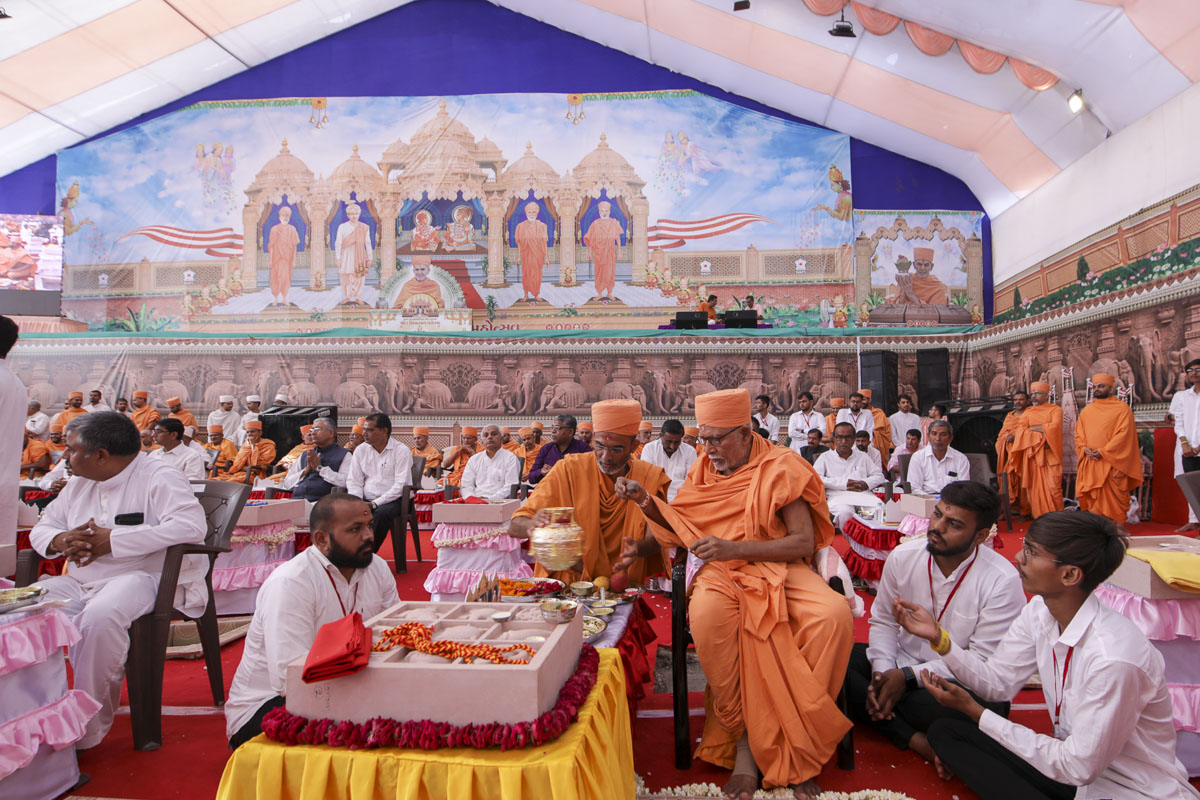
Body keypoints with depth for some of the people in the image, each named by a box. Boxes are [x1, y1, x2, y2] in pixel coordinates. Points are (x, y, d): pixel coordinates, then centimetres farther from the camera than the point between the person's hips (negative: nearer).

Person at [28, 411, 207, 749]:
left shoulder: (158, 477, -7)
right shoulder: (78, 484, 21)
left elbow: (191, 526, -23)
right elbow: (41, 528, 22)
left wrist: (112, 540, -18)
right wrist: (62, 541, -5)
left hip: (141, 576, -8)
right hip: (80, 581, 8)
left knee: (100, 616, -36)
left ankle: (89, 727, -20)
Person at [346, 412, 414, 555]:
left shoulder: (402, 451, -4)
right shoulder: (360, 450, 12)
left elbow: (400, 485, -12)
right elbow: (354, 481, 9)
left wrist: (375, 503, -18)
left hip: (392, 500, -4)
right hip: (366, 501, 4)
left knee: (381, 513, -36)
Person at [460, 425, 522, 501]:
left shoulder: (511, 458, 7)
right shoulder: (473, 459, 21)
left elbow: (510, 488, -4)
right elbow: (466, 485, 15)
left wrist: (490, 499, -16)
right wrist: (472, 499, -7)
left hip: (498, 501, -3)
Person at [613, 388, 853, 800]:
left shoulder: (781, 468, -1)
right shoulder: (703, 470, 11)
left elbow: (804, 541, -10)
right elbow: (678, 529, 20)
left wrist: (735, 547, -20)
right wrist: (647, 501, 0)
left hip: (781, 567, -1)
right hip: (724, 572, 1)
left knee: (834, 614, -33)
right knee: (707, 614, -36)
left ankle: (795, 740, -15)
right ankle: (746, 739, -17)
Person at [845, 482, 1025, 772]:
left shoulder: (1003, 581, -17)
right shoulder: (903, 556, -4)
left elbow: (982, 661, -16)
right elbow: (883, 621, 5)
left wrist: (908, 677, -21)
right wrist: (882, 671, -15)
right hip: (900, 666, 5)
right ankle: (914, 739, -21)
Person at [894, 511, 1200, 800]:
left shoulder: (1113, 656, -30)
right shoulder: (1039, 612, -5)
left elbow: (1079, 766, -22)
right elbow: (998, 680, 3)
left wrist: (975, 712, -18)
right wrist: (938, 637, -13)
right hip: (1076, 761, 8)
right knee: (944, 731, -4)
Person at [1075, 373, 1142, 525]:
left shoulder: (1122, 408, 0)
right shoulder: (1086, 410, 16)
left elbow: (1123, 434, -9)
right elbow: (1078, 434, 14)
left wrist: (1103, 451, -15)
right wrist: (1084, 449, -6)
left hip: (1112, 462, -4)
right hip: (1090, 462, 5)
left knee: (1113, 496, -4)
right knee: (1092, 497, 3)